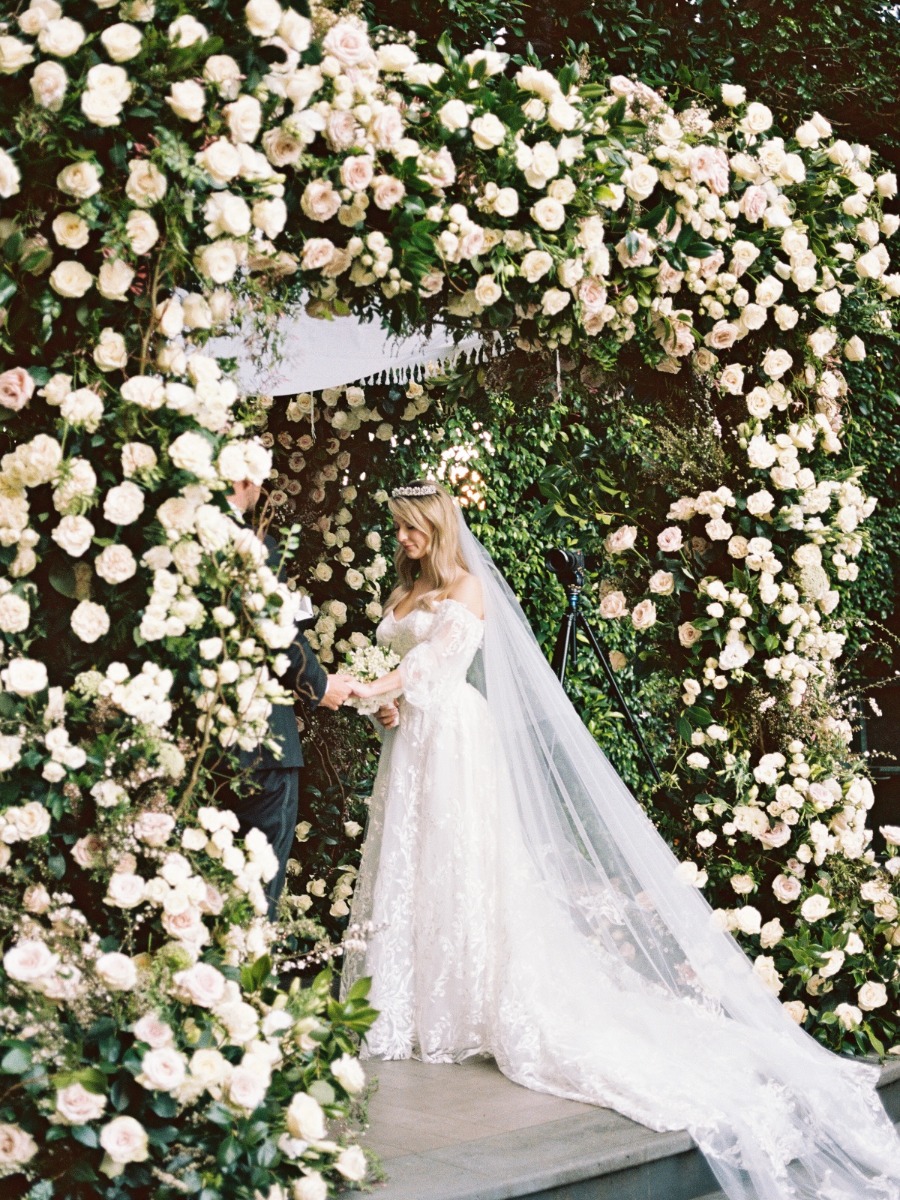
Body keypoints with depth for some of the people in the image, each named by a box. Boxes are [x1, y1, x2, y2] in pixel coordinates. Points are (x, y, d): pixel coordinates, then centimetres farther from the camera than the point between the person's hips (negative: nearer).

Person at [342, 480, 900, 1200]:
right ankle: (403, 1013, 8)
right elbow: (397, 664, 16)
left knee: (465, 865, -9)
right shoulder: (404, 593, 18)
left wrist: (372, 688, -33)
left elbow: (438, 653, -20)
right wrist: (387, 707, -7)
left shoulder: (467, 587, -6)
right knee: (406, 868, 5)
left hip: (456, 739, -8)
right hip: (411, 741, 8)